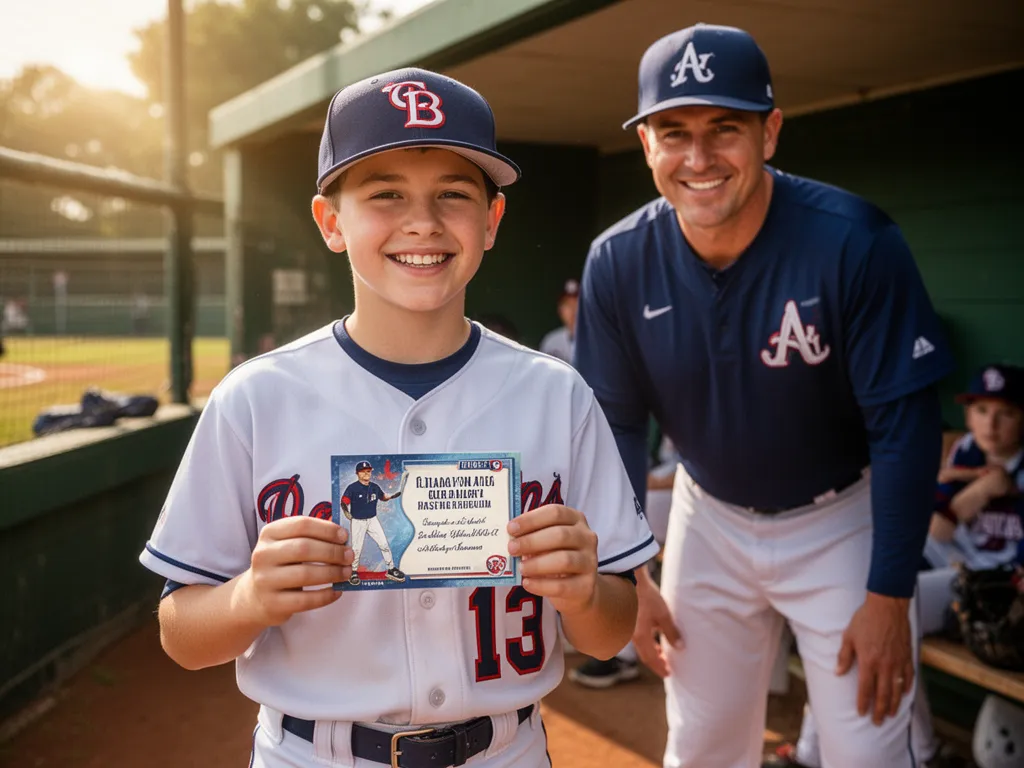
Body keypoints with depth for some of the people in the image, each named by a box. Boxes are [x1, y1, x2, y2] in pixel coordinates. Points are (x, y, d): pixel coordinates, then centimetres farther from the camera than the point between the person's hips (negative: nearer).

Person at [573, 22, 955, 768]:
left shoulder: (855, 243, -25)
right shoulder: (619, 263, -16)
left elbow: (905, 424, -19)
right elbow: (617, 423, -4)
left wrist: (890, 596, -16)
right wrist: (628, 576, -2)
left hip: (841, 521, -2)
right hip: (710, 519, 3)